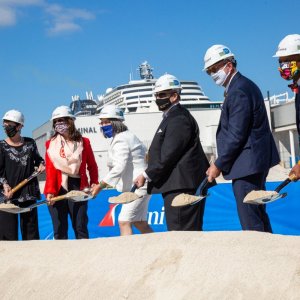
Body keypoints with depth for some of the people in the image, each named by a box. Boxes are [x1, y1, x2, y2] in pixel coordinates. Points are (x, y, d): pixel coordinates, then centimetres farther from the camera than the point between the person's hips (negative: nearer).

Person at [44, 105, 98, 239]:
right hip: (57, 189, 1)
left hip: (77, 188, -1)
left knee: (80, 227, 0)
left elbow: (92, 166, 10)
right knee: (59, 230, 4)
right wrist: (50, 191, -12)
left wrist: (94, 184, -3)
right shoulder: (51, 144, 8)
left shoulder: (83, 142, 8)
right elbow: (50, 169, -1)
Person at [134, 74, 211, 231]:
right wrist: (149, 174, 14)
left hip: (181, 186, -11)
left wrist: (146, 175, -11)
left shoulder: (178, 119, -13)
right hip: (178, 186, 11)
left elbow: (168, 155, -18)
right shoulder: (171, 117, 21)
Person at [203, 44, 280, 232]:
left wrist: (218, 165, -13)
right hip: (257, 161, 11)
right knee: (259, 216, 16)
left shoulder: (238, 91, -17)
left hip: (247, 165, -11)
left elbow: (236, 135, -20)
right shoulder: (244, 85, 16)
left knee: (251, 224, -8)